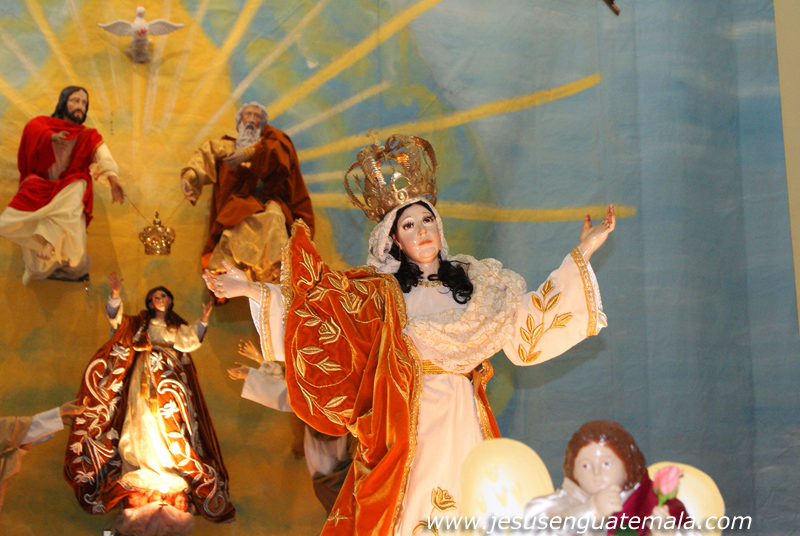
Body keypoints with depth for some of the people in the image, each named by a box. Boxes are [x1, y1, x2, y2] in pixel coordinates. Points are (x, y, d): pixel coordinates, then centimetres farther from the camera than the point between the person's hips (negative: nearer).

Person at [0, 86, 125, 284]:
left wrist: (112, 179, -34)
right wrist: (52, 137, -36)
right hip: (40, 186, 2)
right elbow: (33, 129, -14)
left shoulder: (89, 137, 5)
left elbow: (104, 158, -13)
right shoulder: (42, 124, 9)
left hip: (71, 186, -1)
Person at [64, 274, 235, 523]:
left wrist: (203, 321, -15)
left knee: (171, 425, -12)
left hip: (170, 381, 0)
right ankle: (143, 484, -14)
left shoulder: (178, 327, 19)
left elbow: (188, 341, -1)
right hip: (145, 381, 0)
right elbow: (116, 319, 5)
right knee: (145, 422, -12)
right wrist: (115, 295, -11)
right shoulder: (140, 323, 20)